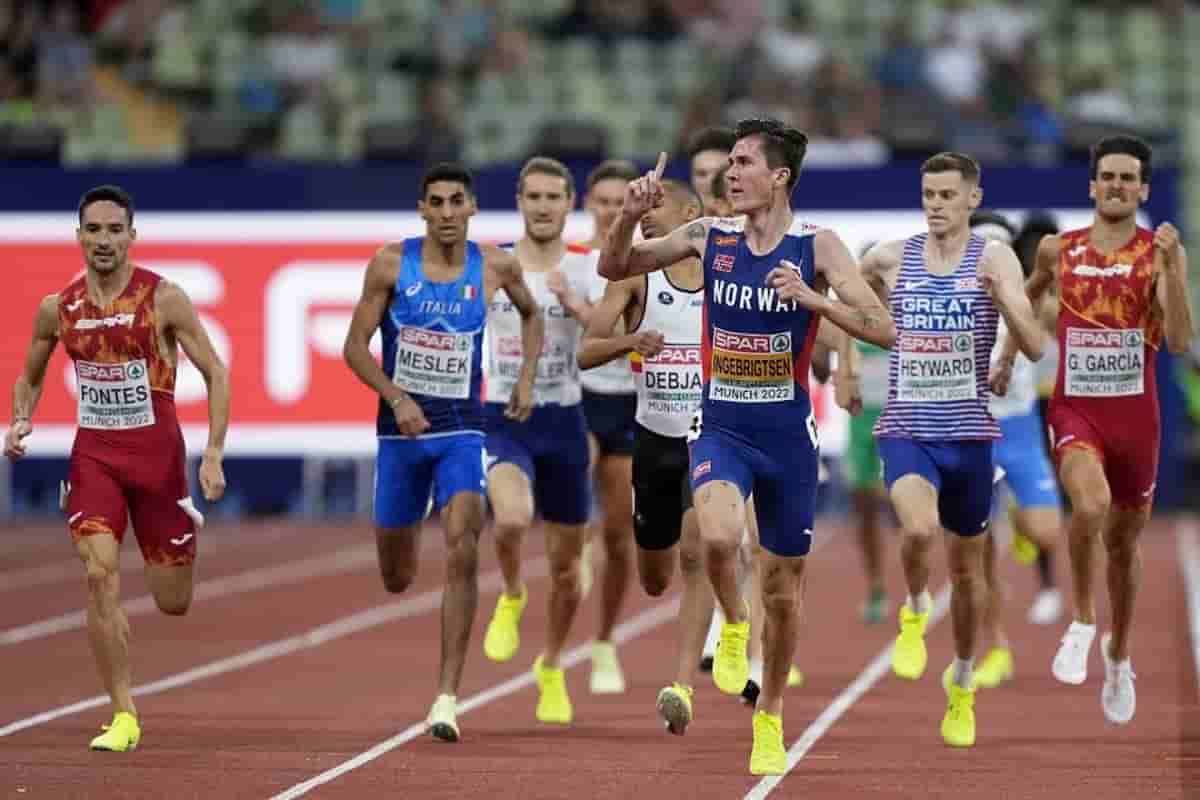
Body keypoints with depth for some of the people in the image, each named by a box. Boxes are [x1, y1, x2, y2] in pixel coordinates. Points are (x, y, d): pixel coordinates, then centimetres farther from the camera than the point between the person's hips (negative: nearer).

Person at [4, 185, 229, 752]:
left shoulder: (164, 299, -9)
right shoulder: (57, 309, 1)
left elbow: (215, 373, -6)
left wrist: (213, 453, -16)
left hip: (157, 451, -2)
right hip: (93, 454, 2)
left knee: (173, 603, 5)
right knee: (99, 577, -17)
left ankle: (190, 525, 43)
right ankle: (123, 716, -8)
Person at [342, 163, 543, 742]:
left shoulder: (494, 267, -2)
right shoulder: (391, 264, -7)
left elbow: (531, 314, 19)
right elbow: (355, 346, -6)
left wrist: (526, 377, 7)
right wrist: (396, 398, -20)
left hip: (462, 428, 0)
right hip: (401, 428, 1)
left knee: (461, 553, -20)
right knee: (396, 579, 11)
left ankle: (447, 697, -19)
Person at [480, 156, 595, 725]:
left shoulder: (587, 272, -1)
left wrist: (577, 307, -24)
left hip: (562, 421, 1)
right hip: (503, 419, -1)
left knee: (565, 564, 10)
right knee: (511, 519, -32)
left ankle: (551, 668, 35)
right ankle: (511, 597, 1)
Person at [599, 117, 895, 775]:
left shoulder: (817, 246, -7)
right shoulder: (708, 237, -1)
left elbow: (882, 330, -14)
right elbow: (613, 269, 6)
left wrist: (813, 298, -28)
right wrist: (630, 216, -13)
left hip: (787, 432, 0)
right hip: (720, 425, 0)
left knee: (782, 589, 10)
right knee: (718, 535, -31)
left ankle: (770, 715, 32)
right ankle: (732, 625, 1)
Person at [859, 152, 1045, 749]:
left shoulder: (993, 259, -5)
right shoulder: (889, 259, 1)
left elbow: (1035, 348, -13)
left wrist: (1002, 295, -30)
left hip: (969, 434, 0)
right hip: (906, 431, 0)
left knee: (967, 570, 14)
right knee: (919, 528, -31)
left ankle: (962, 682, 38)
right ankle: (915, 612, 1)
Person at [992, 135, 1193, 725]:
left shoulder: (1162, 252, -6)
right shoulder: (1058, 250, 1)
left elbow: (1179, 342, -17)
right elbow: (1031, 294, 25)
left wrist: (1169, 264, -25)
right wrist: (1008, 356, 26)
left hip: (1135, 412, 0)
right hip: (1074, 407, 0)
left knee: (1123, 541, 15)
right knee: (1091, 504, -31)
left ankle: (1118, 655, 39)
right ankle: (1082, 623, -10)